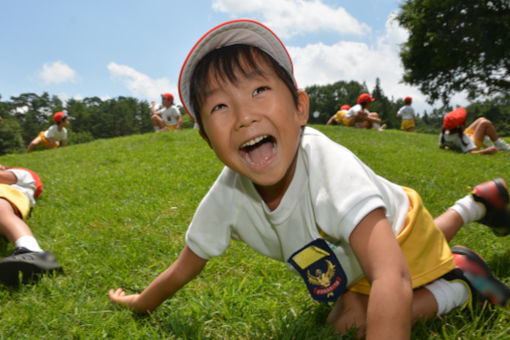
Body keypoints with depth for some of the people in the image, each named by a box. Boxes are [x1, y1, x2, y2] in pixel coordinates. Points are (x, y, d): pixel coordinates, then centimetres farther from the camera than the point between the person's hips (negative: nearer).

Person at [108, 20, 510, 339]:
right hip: (346, 256, 5)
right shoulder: (227, 197, -29)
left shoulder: (330, 169, -46)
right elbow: (184, 268, -12)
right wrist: (142, 303, 0)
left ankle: (458, 283, 0)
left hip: (394, 231, -5)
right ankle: (472, 206, 45)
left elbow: (391, 279, -56)